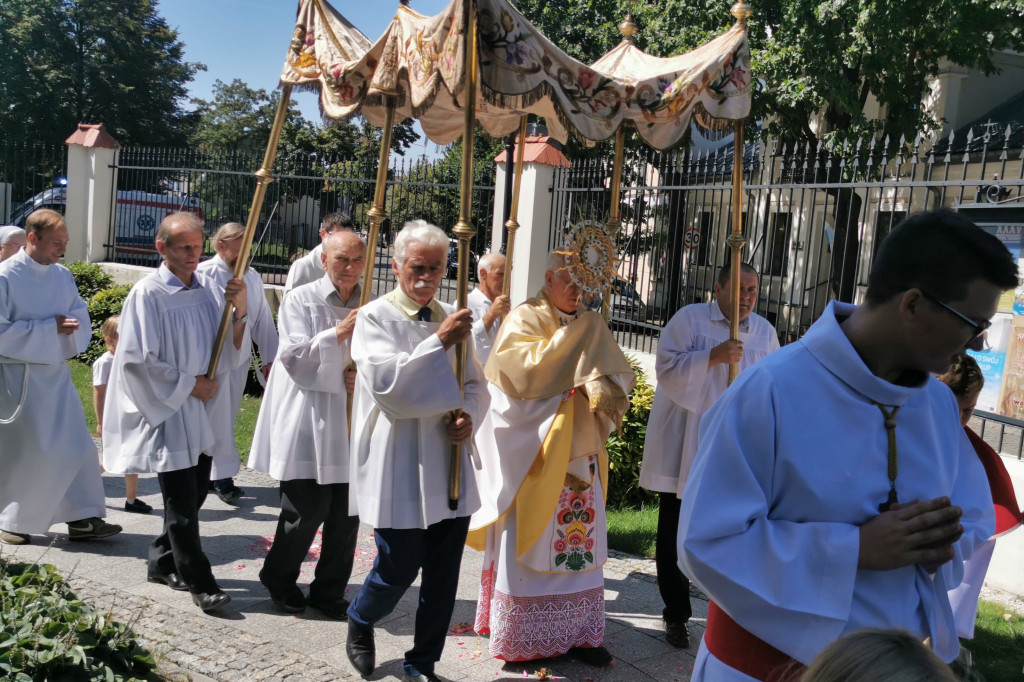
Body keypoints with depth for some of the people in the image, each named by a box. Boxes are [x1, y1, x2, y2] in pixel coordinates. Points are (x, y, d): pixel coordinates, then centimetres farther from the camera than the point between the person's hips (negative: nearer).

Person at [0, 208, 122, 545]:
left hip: (57, 373, 6)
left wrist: (70, 327, -15)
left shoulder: (62, 275, 5)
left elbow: (81, 317, 7)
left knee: (76, 446, 5)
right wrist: (50, 328, -19)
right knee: (28, 451, 2)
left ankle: (82, 518, 13)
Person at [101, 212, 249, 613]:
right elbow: (139, 359, -11)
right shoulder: (148, 294, -10)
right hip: (168, 411, -6)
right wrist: (188, 384, -11)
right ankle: (198, 582, 12)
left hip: (205, 412, 6)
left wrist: (240, 311, -13)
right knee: (182, 502, 1)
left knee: (195, 493, 14)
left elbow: (233, 351, 3)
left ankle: (162, 563, 32)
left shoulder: (210, 289, 4)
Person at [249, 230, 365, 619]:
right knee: (307, 509, -2)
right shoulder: (301, 300, -1)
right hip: (308, 420, -4)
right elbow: (293, 356, -8)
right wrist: (338, 333, -18)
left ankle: (329, 591, 23)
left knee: (347, 512, 6)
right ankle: (279, 579, 25)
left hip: (352, 420, 4)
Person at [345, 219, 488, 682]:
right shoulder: (375, 318, -5)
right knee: (399, 569, 4)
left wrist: (469, 416, -5)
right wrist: (440, 342, -22)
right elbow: (386, 381, -18)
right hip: (399, 470, -5)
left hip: (450, 469, 5)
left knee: (444, 575, 9)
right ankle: (359, 623, 37)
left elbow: (476, 385, 16)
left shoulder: (451, 318, 10)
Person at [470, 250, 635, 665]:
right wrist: (573, 337, -17)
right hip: (534, 455, -5)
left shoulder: (588, 327, 13)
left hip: (579, 454, 6)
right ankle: (522, 637, 12)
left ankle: (575, 631, 17)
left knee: (579, 542, 7)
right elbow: (523, 371, -20)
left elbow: (615, 379, 11)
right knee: (531, 542, 0)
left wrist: (605, 389, -12)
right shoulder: (524, 320, -4)